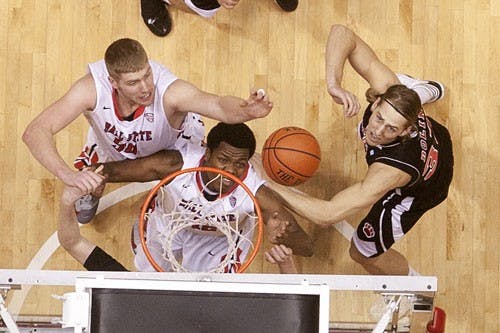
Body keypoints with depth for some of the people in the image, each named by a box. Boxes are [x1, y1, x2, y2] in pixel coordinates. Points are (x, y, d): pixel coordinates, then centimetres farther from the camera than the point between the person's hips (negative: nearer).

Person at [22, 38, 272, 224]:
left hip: (172, 147, -1)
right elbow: (35, 132, -44)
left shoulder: (169, 90, -47)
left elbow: (219, 105, -63)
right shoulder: (92, 88, -42)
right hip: (111, 147, 1)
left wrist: (247, 110, -87)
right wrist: (66, 174, -61)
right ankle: (90, 195, 40)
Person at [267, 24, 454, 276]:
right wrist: (334, 83, -57)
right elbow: (341, 32, -40)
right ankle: (428, 90, 81)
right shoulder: (387, 89, -41)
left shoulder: (391, 170, -54)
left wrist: (266, 186, -56)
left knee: (363, 253, 12)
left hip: (420, 191, -6)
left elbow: (326, 214, -58)